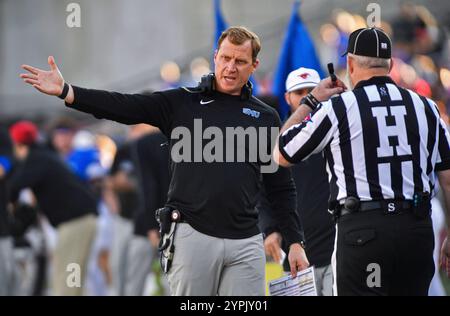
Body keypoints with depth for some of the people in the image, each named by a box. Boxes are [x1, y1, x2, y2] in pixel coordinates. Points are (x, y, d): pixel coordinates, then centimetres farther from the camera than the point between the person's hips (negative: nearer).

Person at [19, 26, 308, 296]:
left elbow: (281, 187, 13)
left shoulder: (266, 117, 11)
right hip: (193, 235, -1)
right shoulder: (183, 103, 6)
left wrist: (295, 242, 7)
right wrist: (66, 92, -17)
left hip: (246, 242, 1)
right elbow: (125, 107, -4)